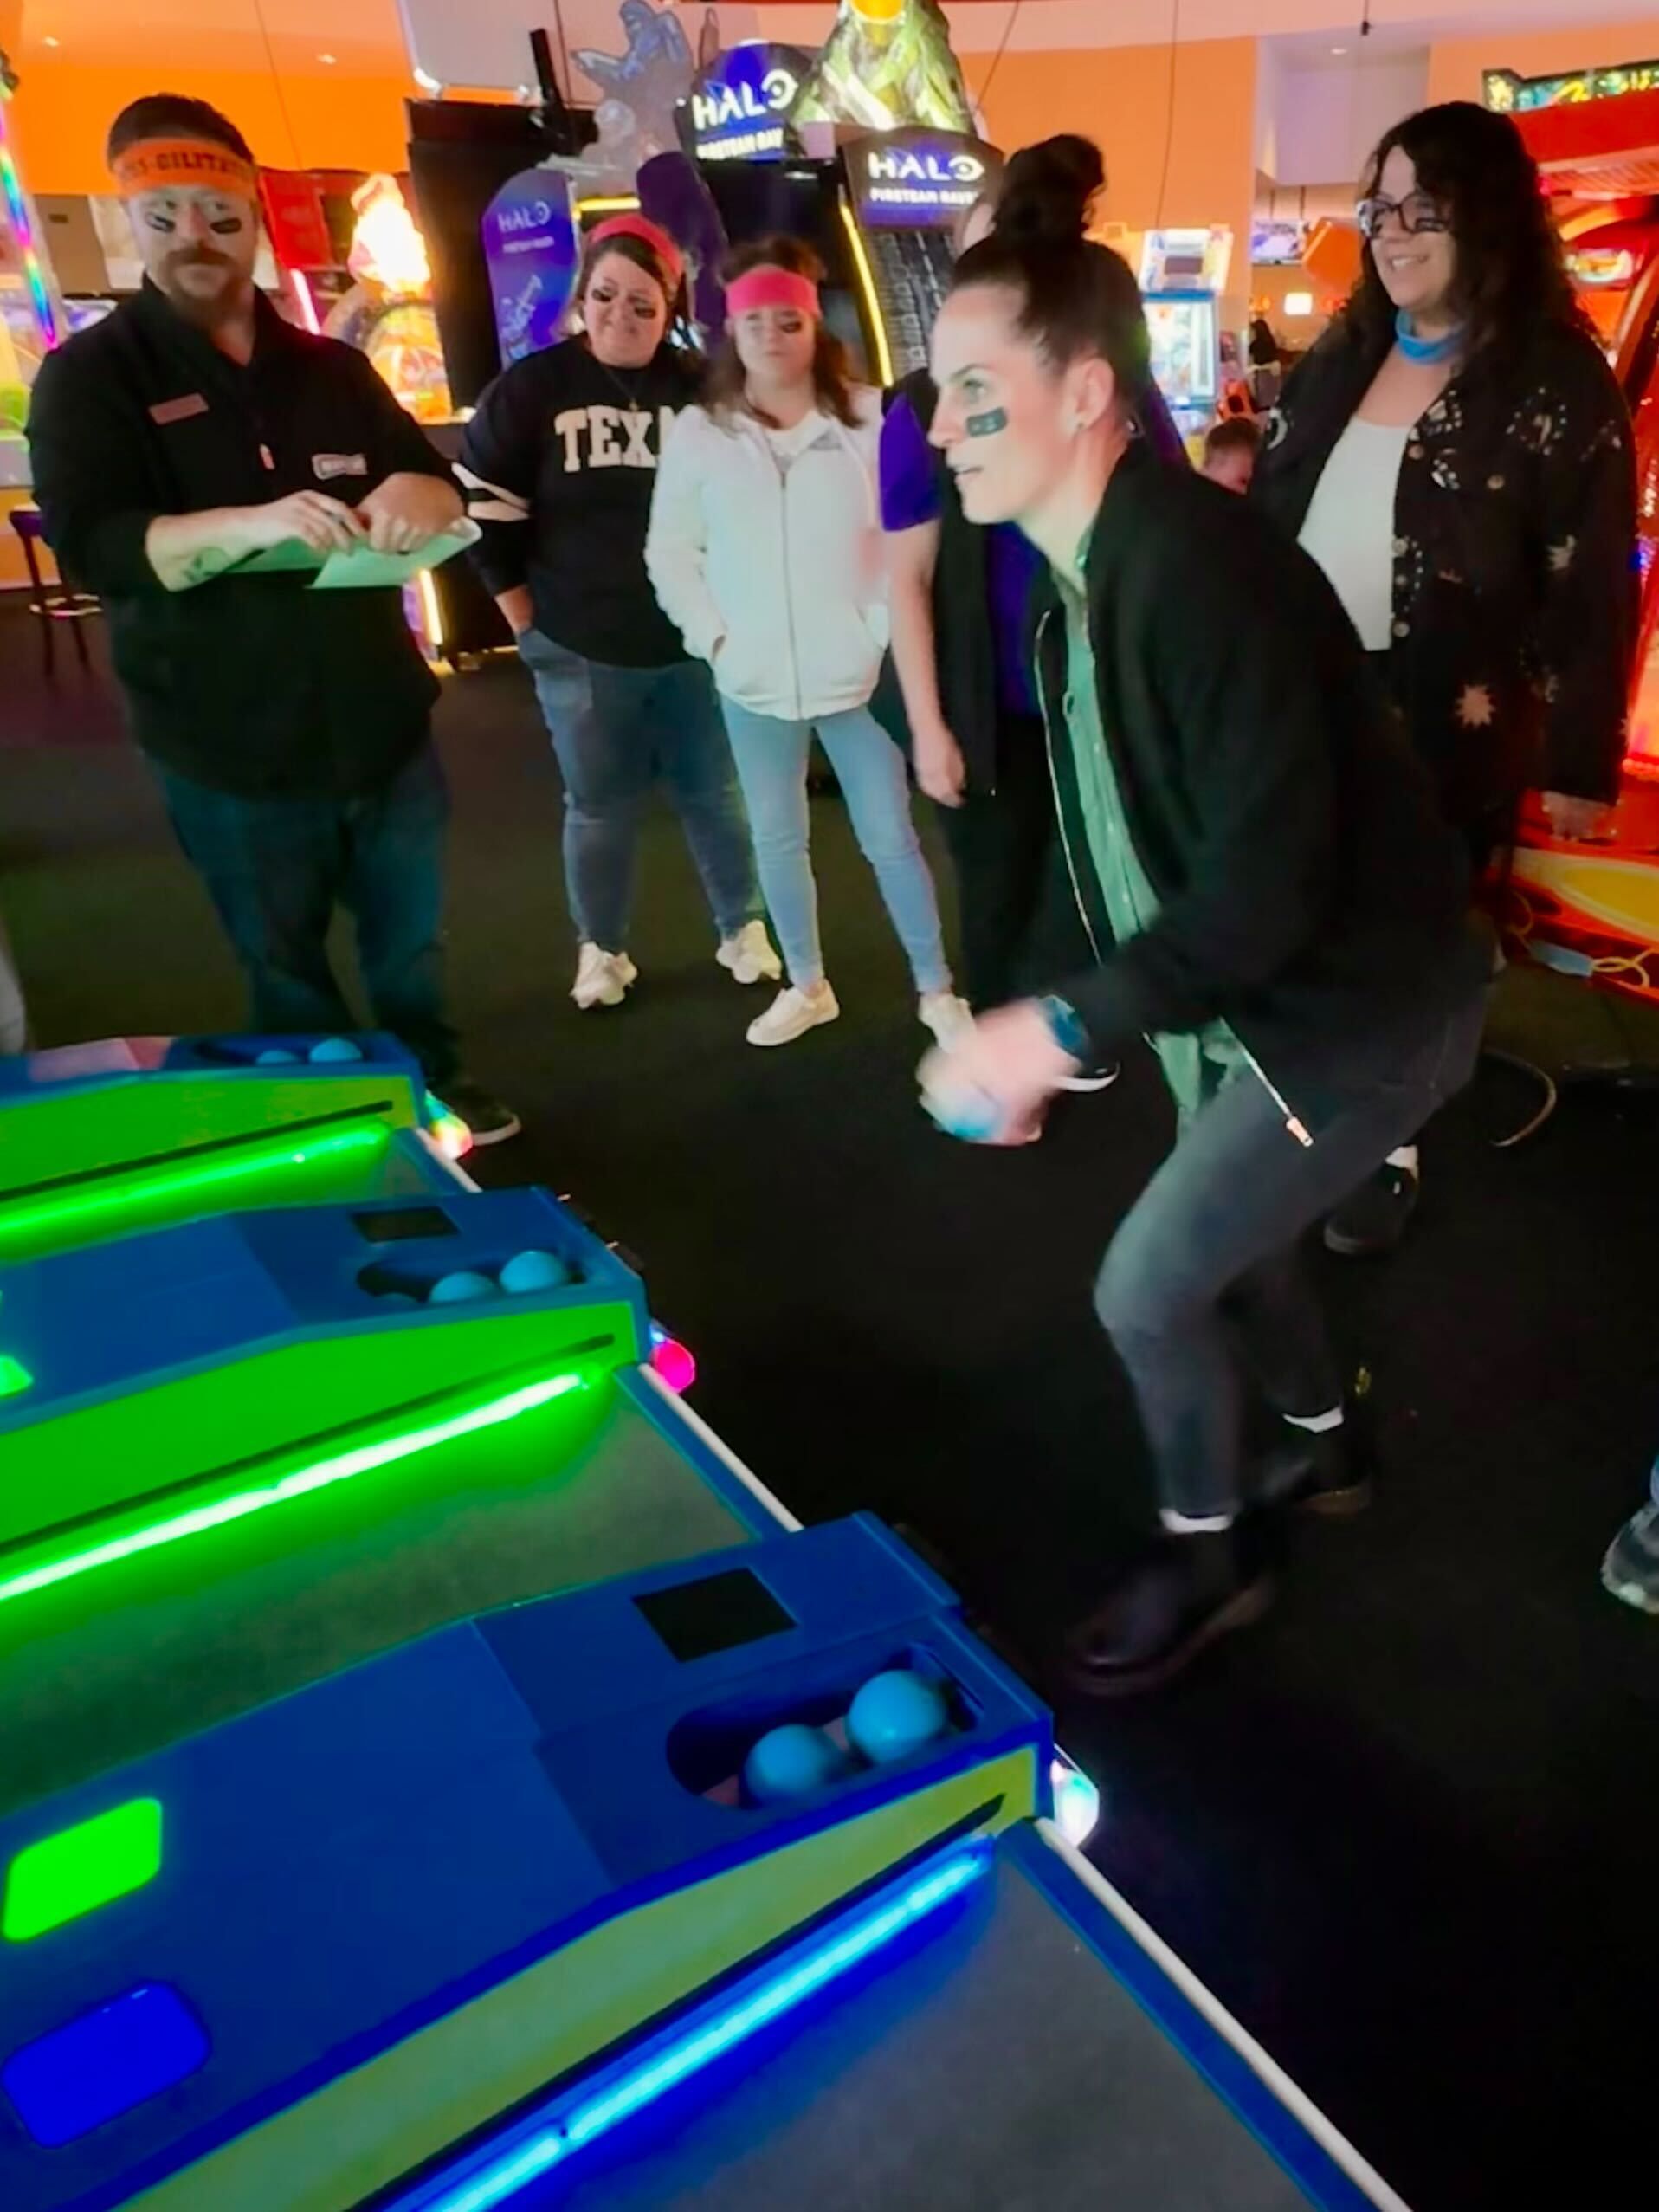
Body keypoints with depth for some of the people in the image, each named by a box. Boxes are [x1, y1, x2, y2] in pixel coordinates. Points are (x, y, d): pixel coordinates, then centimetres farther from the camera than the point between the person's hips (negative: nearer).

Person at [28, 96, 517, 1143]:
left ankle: (439, 1084, 39)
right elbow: (88, 546, -16)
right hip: (234, 756, -3)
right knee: (290, 978, 11)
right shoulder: (89, 376, -3)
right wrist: (249, 523, -35)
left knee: (412, 945, 18)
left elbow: (444, 488, 7)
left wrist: (419, 492, -20)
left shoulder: (334, 369, 9)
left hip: (384, 725, 3)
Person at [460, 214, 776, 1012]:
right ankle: (600, 949, 26)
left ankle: (742, 929, 29)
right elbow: (486, 514, -1)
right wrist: (530, 627, -2)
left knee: (716, 793, 11)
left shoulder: (702, 390, -1)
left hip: (694, 641, 1)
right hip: (581, 652, -1)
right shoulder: (529, 389, -4)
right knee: (600, 807, 9)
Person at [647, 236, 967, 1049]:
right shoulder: (699, 431, 3)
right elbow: (670, 549, 6)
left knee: (890, 839, 4)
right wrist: (712, 636, -3)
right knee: (777, 840, 13)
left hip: (857, 671, -2)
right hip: (753, 681, 3)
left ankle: (937, 989, 19)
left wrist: (889, 630, -9)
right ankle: (805, 986, 31)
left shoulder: (868, 417, -3)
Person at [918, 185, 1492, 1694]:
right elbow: (1124, 846, 9)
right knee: (1231, 1242, 23)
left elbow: (1271, 881, -32)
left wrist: (1063, 1025, -33)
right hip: (1252, 995, 9)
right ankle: (1323, 1441, 52)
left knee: (1148, 1286, -4)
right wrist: (1049, 1029, 9)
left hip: (1360, 1007, -9)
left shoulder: (1202, 575, -28)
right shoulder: (1074, 583, 3)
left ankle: (1205, 1555, 24)